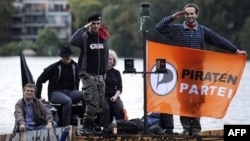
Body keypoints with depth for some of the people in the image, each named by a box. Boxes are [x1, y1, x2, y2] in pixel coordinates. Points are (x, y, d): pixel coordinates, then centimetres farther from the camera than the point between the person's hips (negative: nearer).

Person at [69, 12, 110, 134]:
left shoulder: (103, 37, 10)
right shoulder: (85, 36, -6)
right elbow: (73, 41, -28)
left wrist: (105, 71, 15)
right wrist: (84, 28, -24)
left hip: (100, 76, 6)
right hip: (88, 74, -6)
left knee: (101, 103, 4)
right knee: (92, 102, -16)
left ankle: (96, 126, 10)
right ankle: (87, 127, -9)